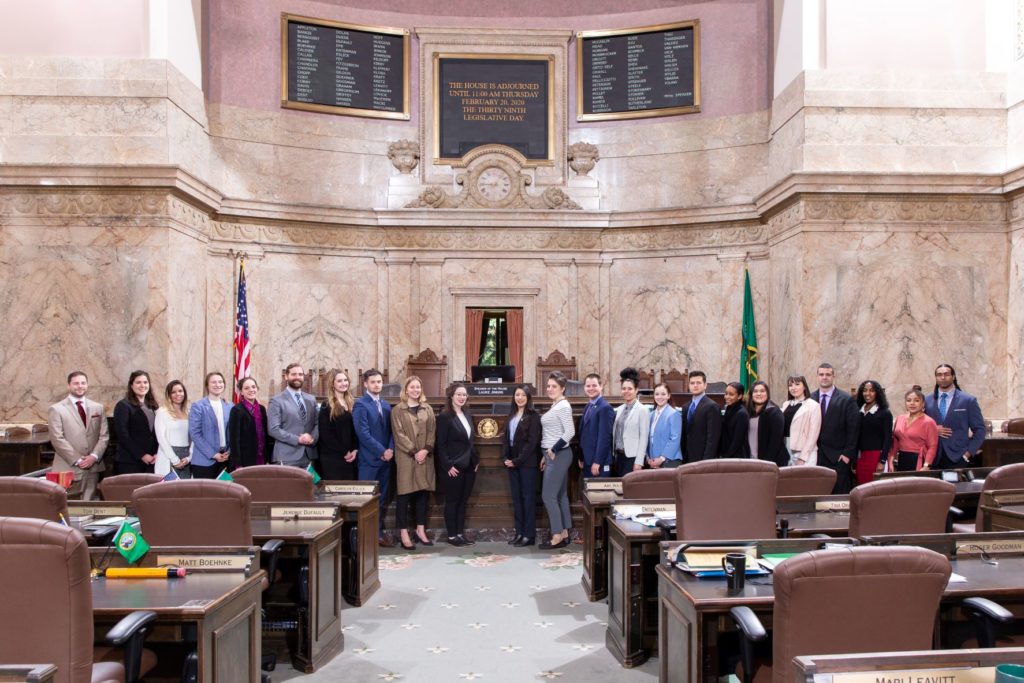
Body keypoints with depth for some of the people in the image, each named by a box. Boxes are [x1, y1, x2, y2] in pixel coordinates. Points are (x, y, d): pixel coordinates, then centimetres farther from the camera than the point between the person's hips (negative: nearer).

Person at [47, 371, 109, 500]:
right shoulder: (56, 409, 1)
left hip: (93, 467, 3)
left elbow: (104, 435, 9)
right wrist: (77, 460, -11)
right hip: (68, 467, -3)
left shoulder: (98, 408, 12)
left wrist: (94, 456, -6)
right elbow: (57, 439, -6)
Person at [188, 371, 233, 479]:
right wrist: (212, 454, -13)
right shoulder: (198, 406, -2)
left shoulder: (230, 406, 11)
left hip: (225, 458, 4)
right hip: (204, 460, -4)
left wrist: (229, 451, -3)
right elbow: (195, 433, -8)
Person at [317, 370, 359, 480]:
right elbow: (325, 434, -9)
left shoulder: (352, 404, 13)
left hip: (350, 456, 5)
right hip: (332, 457, -5)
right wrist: (344, 452, -11)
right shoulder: (327, 406, -4)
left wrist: (355, 450, -3)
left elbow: (356, 430, 12)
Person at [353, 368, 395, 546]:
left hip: (386, 458, 6)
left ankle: (378, 533, 18)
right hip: (368, 459, -6)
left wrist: (390, 449, -5)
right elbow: (363, 433, -15)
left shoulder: (386, 405, 14)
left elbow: (390, 430, 13)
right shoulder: (360, 404, -7)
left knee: (382, 499, 10)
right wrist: (381, 452, -15)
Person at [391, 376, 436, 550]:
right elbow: (399, 434, -7)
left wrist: (426, 450, -9)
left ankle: (420, 530, 17)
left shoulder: (427, 409, 12)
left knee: (423, 493, 7)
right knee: (405, 495, -2)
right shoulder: (398, 410, 0)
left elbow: (432, 431, 6)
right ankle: (404, 534, 2)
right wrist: (414, 452, -13)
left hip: (425, 457, 4)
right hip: (406, 458, -4)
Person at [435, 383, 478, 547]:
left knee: (463, 501, 11)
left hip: (468, 466, 7)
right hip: (453, 467, -7)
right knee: (452, 501, 3)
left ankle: (460, 534, 19)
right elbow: (441, 444, -13)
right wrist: (448, 466, -18)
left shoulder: (467, 415, 12)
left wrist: (476, 460, 11)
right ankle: (452, 536, 11)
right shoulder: (444, 416, -11)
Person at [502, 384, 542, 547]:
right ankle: (519, 532, 17)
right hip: (512, 462, 7)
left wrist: (518, 460, -15)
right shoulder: (511, 415, 13)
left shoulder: (533, 416, -7)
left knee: (528, 497, -1)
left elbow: (532, 442, -14)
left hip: (527, 463, -7)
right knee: (516, 497, 10)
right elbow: (506, 438, 13)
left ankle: (529, 535, 4)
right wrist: (505, 458, -1)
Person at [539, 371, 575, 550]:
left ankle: (557, 536, 1)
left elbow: (570, 432, -23)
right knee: (560, 496, 11)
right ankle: (564, 534, 17)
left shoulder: (563, 406, -15)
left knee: (548, 496, -6)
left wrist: (553, 450, -17)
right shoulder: (555, 406, 14)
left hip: (559, 455, -10)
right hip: (553, 455, 10)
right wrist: (546, 455, 16)